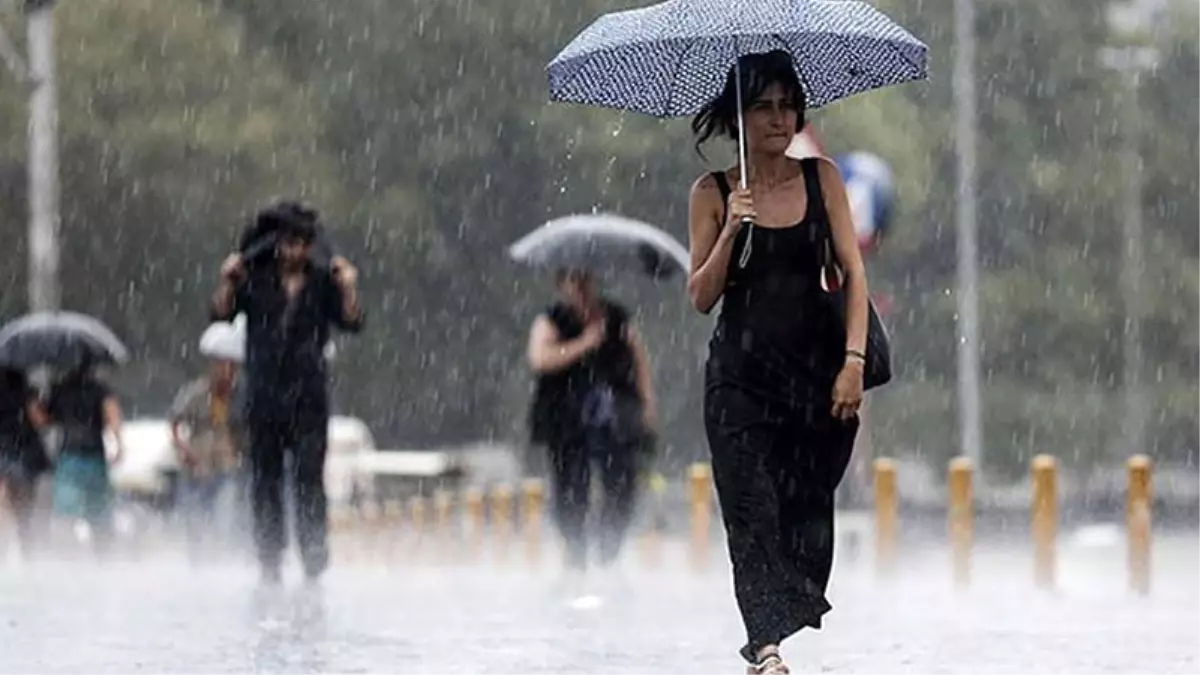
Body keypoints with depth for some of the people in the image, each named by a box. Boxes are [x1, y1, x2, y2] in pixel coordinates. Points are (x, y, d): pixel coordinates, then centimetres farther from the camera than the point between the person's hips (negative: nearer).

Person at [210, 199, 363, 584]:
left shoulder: (323, 283, 5)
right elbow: (221, 315, -1)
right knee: (264, 484, 4)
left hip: (308, 397, -1)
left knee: (309, 480, -8)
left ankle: (314, 564, -7)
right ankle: (269, 566, 10)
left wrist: (348, 290, -18)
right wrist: (228, 283, -17)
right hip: (263, 394, 1)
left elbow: (351, 323, -3)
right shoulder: (256, 280, 6)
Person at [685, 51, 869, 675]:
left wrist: (853, 360, -8)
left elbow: (854, 272, 3)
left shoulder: (821, 179, 6)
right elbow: (701, 297, 1)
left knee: (808, 510, 1)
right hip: (740, 372, -2)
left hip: (816, 367, 2)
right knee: (752, 509, -14)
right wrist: (731, 231, -14)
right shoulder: (712, 194, 3)